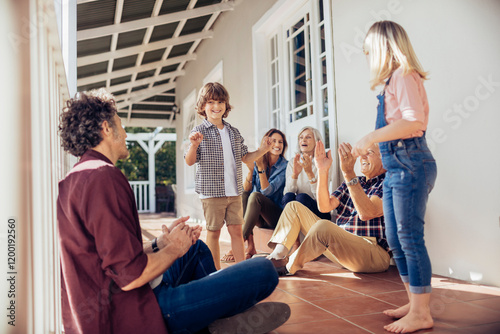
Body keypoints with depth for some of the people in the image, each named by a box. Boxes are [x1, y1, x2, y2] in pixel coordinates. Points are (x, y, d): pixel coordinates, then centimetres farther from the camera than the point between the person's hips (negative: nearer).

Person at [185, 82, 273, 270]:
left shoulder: (233, 132, 11)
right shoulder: (199, 132, -3)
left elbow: (245, 157, 18)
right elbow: (190, 161, -9)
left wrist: (262, 151, 3)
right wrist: (194, 145, -27)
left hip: (234, 192, 4)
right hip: (211, 192, -4)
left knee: (236, 230, 7)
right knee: (214, 232, 7)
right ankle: (216, 272, 19)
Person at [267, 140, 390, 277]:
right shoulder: (354, 182, 19)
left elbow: (366, 213, -23)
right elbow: (325, 206, 6)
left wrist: (349, 173, -30)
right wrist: (323, 171, -5)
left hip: (373, 253, -8)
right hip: (342, 243, 8)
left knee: (323, 226, -37)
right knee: (294, 206, 9)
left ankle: (289, 266, -12)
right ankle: (277, 257, -9)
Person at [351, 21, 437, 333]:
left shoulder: (404, 75, -8)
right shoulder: (393, 80, 19)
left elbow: (415, 122, -21)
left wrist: (370, 137, -20)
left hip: (410, 164, -10)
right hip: (396, 167, 10)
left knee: (410, 237, -6)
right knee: (396, 240, 12)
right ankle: (415, 303, 23)